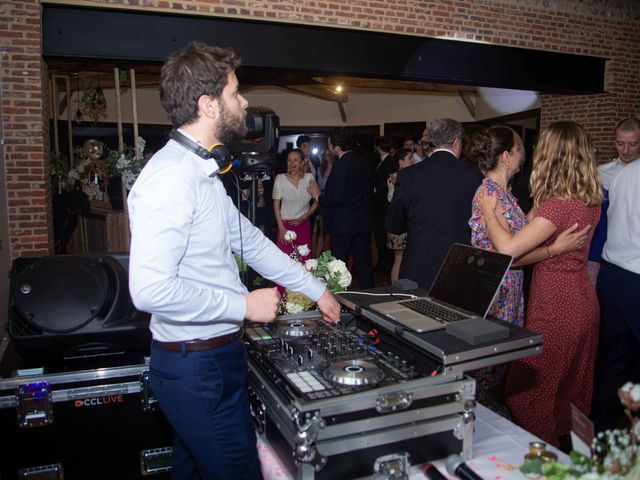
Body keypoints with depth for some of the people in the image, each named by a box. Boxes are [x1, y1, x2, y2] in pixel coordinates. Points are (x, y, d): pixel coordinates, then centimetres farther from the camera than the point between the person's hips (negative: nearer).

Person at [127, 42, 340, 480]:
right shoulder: (170, 177, -23)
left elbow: (249, 240, 16)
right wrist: (244, 305, -20)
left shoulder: (202, 172, 10)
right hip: (198, 365, -10)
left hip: (217, 354, 10)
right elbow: (150, 290, -30)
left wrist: (316, 290, 19)